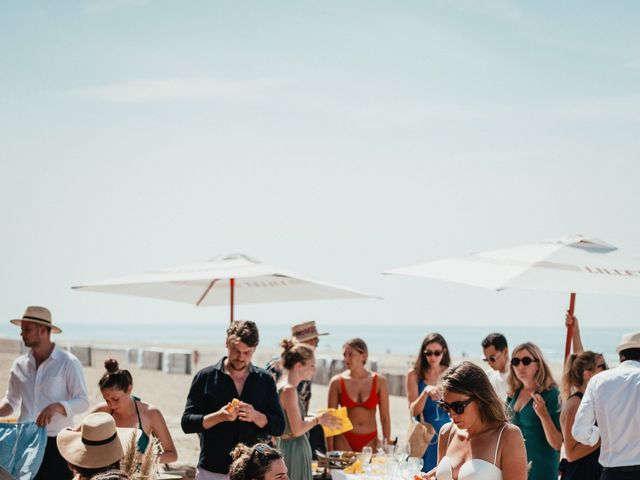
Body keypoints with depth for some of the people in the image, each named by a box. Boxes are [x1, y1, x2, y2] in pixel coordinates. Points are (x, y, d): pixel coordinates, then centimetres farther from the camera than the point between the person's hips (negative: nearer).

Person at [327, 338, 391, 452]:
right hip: (344, 440, -1)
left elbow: (385, 418, 1)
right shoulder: (337, 382, -3)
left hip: (370, 441, 1)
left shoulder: (379, 381, -2)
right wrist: (330, 451, -5)